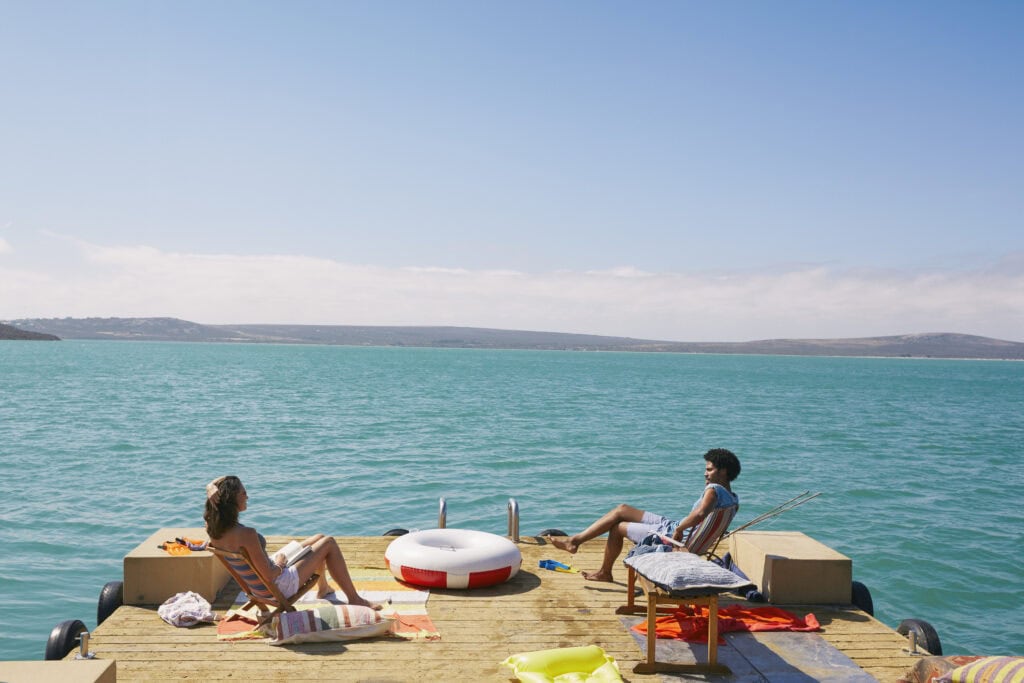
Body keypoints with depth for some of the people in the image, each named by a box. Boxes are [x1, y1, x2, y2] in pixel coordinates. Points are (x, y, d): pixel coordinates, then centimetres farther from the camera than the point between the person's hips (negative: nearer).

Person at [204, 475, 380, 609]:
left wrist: (212, 489, -21)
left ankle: (323, 588, 51)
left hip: (255, 582, 9)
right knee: (329, 543, 5)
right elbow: (269, 575, -31)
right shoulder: (246, 534, -37)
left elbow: (211, 486, 3)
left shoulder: (213, 527, -12)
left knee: (319, 538, 24)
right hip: (279, 586, -9)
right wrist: (279, 564, -9)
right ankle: (354, 598, 15)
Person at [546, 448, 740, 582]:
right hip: (675, 527, 10)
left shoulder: (713, 490, -22)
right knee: (621, 510, 11)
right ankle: (575, 540, 14)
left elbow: (700, 513, -42)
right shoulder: (731, 497, 7)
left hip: (671, 534, -10)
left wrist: (679, 529, -29)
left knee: (617, 527, 5)